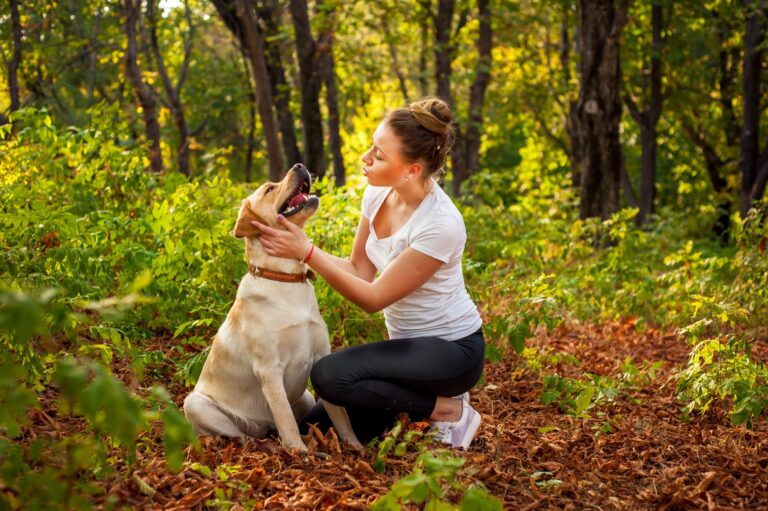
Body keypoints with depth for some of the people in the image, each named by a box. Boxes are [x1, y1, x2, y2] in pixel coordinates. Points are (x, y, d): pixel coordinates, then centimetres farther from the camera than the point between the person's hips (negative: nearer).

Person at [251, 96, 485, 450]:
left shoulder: (440, 225, -28)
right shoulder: (378, 193, -5)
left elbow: (373, 298, -23)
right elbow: (360, 269, 1)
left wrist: (306, 252, -26)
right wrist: (297, 248, -13)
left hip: (452, 350, -8)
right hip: (407, 342, 8)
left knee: (329, 375, -27)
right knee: (312, 430, 0)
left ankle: (447, 409, -7)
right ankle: (419, 400, 18)